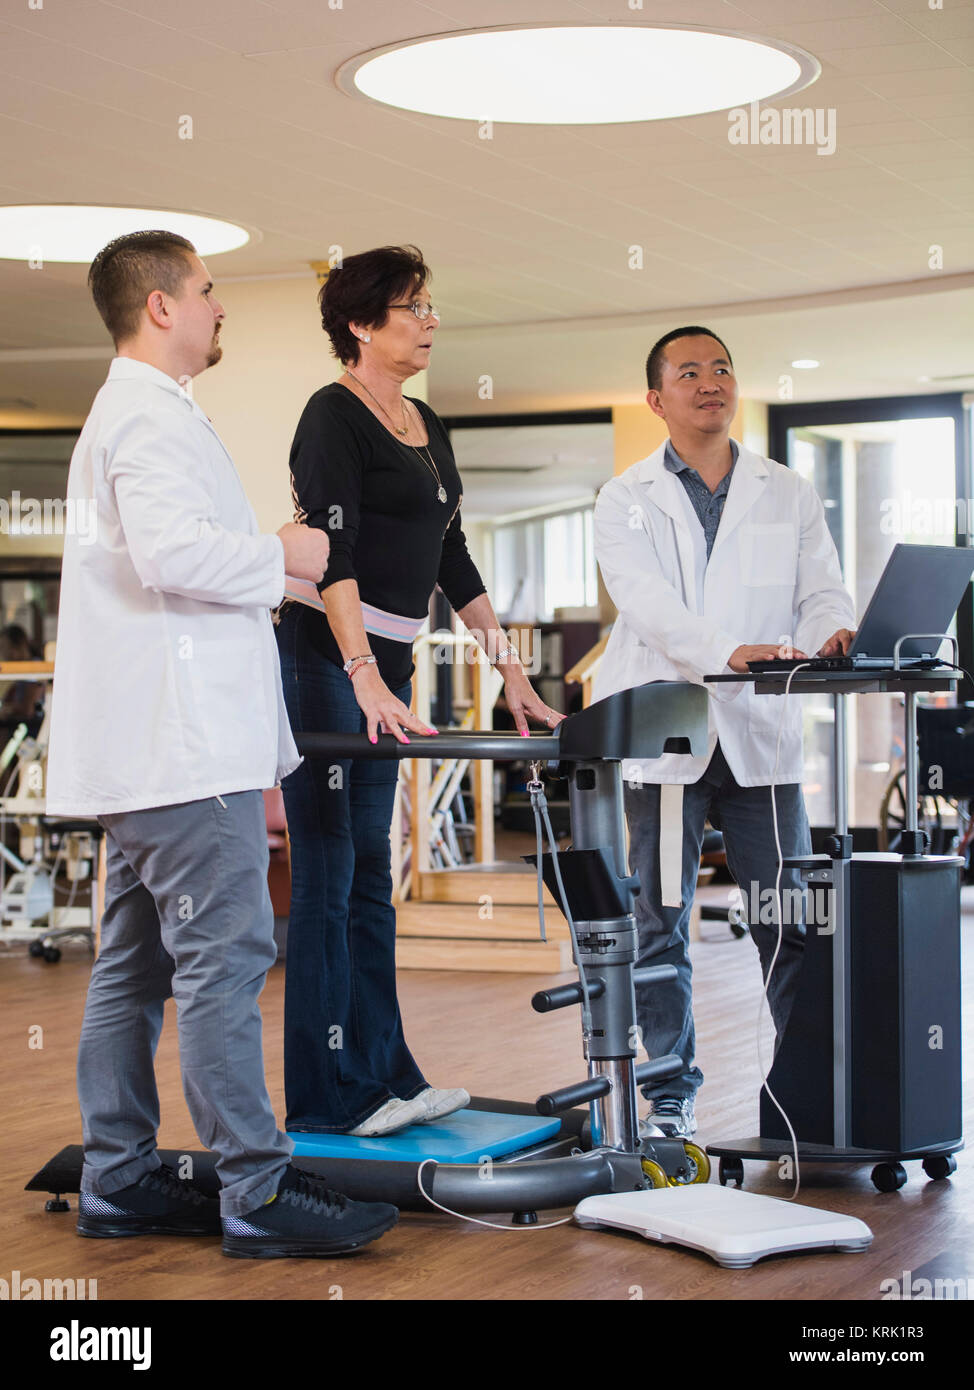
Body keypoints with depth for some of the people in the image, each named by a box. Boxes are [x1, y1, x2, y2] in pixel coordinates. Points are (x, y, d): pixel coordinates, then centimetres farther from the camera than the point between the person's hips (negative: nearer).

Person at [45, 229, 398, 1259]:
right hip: (186, 747, -11)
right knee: (223, 957, -10)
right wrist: (282, 555, -13)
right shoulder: (152, 418, -12)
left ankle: (117, 1181, 16)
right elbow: (172, 552, -26)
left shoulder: (124, 413, 23)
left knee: (135, 966, 11)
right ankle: (256, 1193, -9)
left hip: (142, 748, 11)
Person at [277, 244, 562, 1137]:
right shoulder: (335, 416, -9)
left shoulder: (426, 428, 17)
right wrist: (365, 679, -29)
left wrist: (511, 668, 18)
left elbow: (451, 558, 21)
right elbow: (331, 552, -19)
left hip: (385, 664, 9)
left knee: (371, 875, 11)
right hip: (325, 661, -8)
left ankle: (382, 1076, 16)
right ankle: (325, 1100, 1)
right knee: (327, 878, -5)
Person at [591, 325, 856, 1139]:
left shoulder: (788, 495, 14)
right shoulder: (627, 500, 5)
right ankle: (672, 1091, 13)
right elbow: (647, 602, -11)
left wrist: (834, 635, -20)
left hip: (760, 735, 1)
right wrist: (728, 652, -29)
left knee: (790, 921, 0)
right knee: (659, 924, 3)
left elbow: (821, 591, 5)